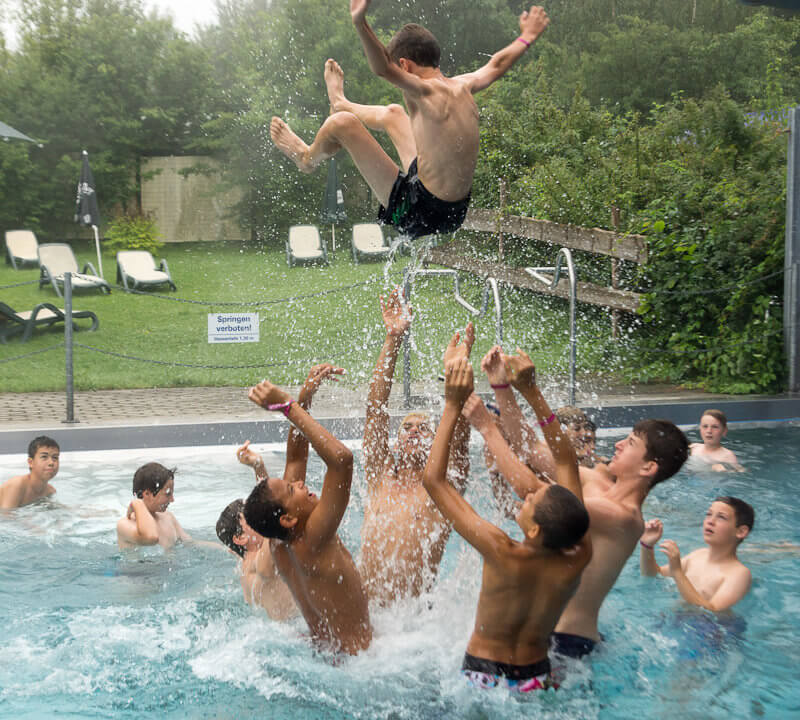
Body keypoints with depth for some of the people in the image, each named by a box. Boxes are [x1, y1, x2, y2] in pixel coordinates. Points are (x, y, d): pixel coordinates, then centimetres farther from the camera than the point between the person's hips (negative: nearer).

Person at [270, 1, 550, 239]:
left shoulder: (427, 93, -22)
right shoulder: (462, 87, 2)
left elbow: (384, 69, -40)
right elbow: (496, 65, 22)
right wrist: (526, 38, 39)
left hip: (416, 213, -8)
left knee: (341, 123, -2)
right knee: (393, 113, 27)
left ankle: (307, 158, 31)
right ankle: (342, 105, 57)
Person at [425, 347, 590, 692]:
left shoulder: (504, 556, -31)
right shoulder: (577, 558, -20)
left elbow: (433, 479, -26)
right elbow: (566, 463, -10)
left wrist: (453, 406, -24)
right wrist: (531, 391, -12)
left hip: (482, 678, -3)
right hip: (538, 679, 4)